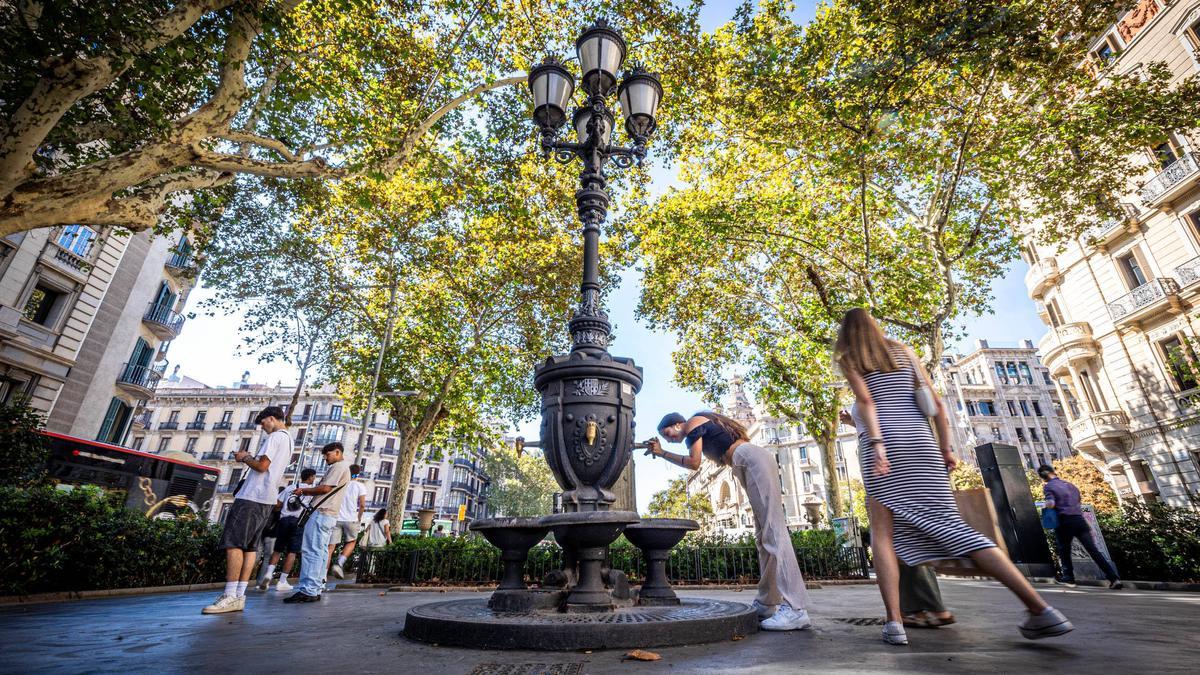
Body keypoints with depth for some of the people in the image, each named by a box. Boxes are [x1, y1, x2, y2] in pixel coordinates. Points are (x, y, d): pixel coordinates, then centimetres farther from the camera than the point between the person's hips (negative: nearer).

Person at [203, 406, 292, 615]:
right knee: (249, 546, 8)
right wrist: (250, 458, 18)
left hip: (252, 497, -10)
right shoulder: (288, 440, 21)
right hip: (266, 500, 10)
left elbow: (262, 465, -17)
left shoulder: (276, 436, -9)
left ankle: (230, 597, -11)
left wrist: (244, 457, -1)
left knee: (233, 543, -9)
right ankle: (239, 596, 8)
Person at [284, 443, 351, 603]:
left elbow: (325, 488, -15)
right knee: (321, 552, 8)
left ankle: (308, 590, -13)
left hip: (322, 513, -10)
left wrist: (304, 490, -2)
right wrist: (306, 492, 12)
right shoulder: (343, 468, 25)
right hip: (329, 515, 10)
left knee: (311, 551, -11)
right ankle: (315, 590, 9)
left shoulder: (338, 466, -7)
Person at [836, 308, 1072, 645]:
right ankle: (1041, 609, -3)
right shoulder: (903, 350, 19)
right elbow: (936, 402, 13)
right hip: (919, 440, 4)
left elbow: (866, 401, -8)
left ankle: (894, 622, -11)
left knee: (883, 533, -1)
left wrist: (876, 444, -16)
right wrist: (946, 448, 14)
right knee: (951, 525, 5)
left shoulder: (847, 358, 8)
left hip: (883, 442, -4)